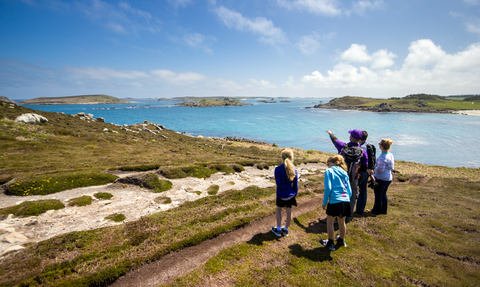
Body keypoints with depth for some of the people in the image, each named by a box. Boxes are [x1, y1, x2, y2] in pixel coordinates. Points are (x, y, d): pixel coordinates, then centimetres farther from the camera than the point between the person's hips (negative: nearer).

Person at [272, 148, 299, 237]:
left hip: (281, 195, -2)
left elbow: (279, 184, -21)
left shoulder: (278, 169, -18)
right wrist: (295, 193, 11)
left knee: (279, 209, 20)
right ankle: (286, 230, 31)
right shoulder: (294, 170, -9)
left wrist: (285, 186, -7)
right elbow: (296, 185, -1)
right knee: (289, 211, 16)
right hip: (290, 195, 2)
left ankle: (278, 229, 25)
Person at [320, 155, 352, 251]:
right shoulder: (344, 173, 16)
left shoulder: (329, 171, -1)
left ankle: (330, 243, 25)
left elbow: (328, 188, -11)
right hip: (346, 201, 6)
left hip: (335, 201, -6)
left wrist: (324, 203, -5)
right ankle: (342, 241, 43)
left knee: (330, 222, 15)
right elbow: (350, 191, 14)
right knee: (342, 222, 24)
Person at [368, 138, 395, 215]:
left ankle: (376, 210, 16)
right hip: (389, 178, 9)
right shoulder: (391, 155, 6)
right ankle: (384, 210, 29)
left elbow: (380, 169, -24)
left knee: (378, 194, 4)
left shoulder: (382, 157, -23)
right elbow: (392, 168, 13)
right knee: (384, 194, 20)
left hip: (381, 178, -9)